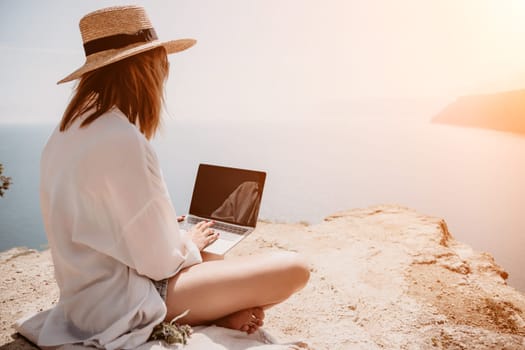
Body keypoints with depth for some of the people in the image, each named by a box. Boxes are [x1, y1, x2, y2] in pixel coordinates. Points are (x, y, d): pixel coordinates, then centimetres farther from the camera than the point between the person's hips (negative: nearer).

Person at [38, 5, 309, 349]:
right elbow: (160, 261, -21)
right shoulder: (122, 139, -25)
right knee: (293, 269, -11)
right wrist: (189, 243, 0)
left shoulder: (66, 133, 3)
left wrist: (168, 229, 12)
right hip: (122, 307, -9)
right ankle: (221, 315, 7)